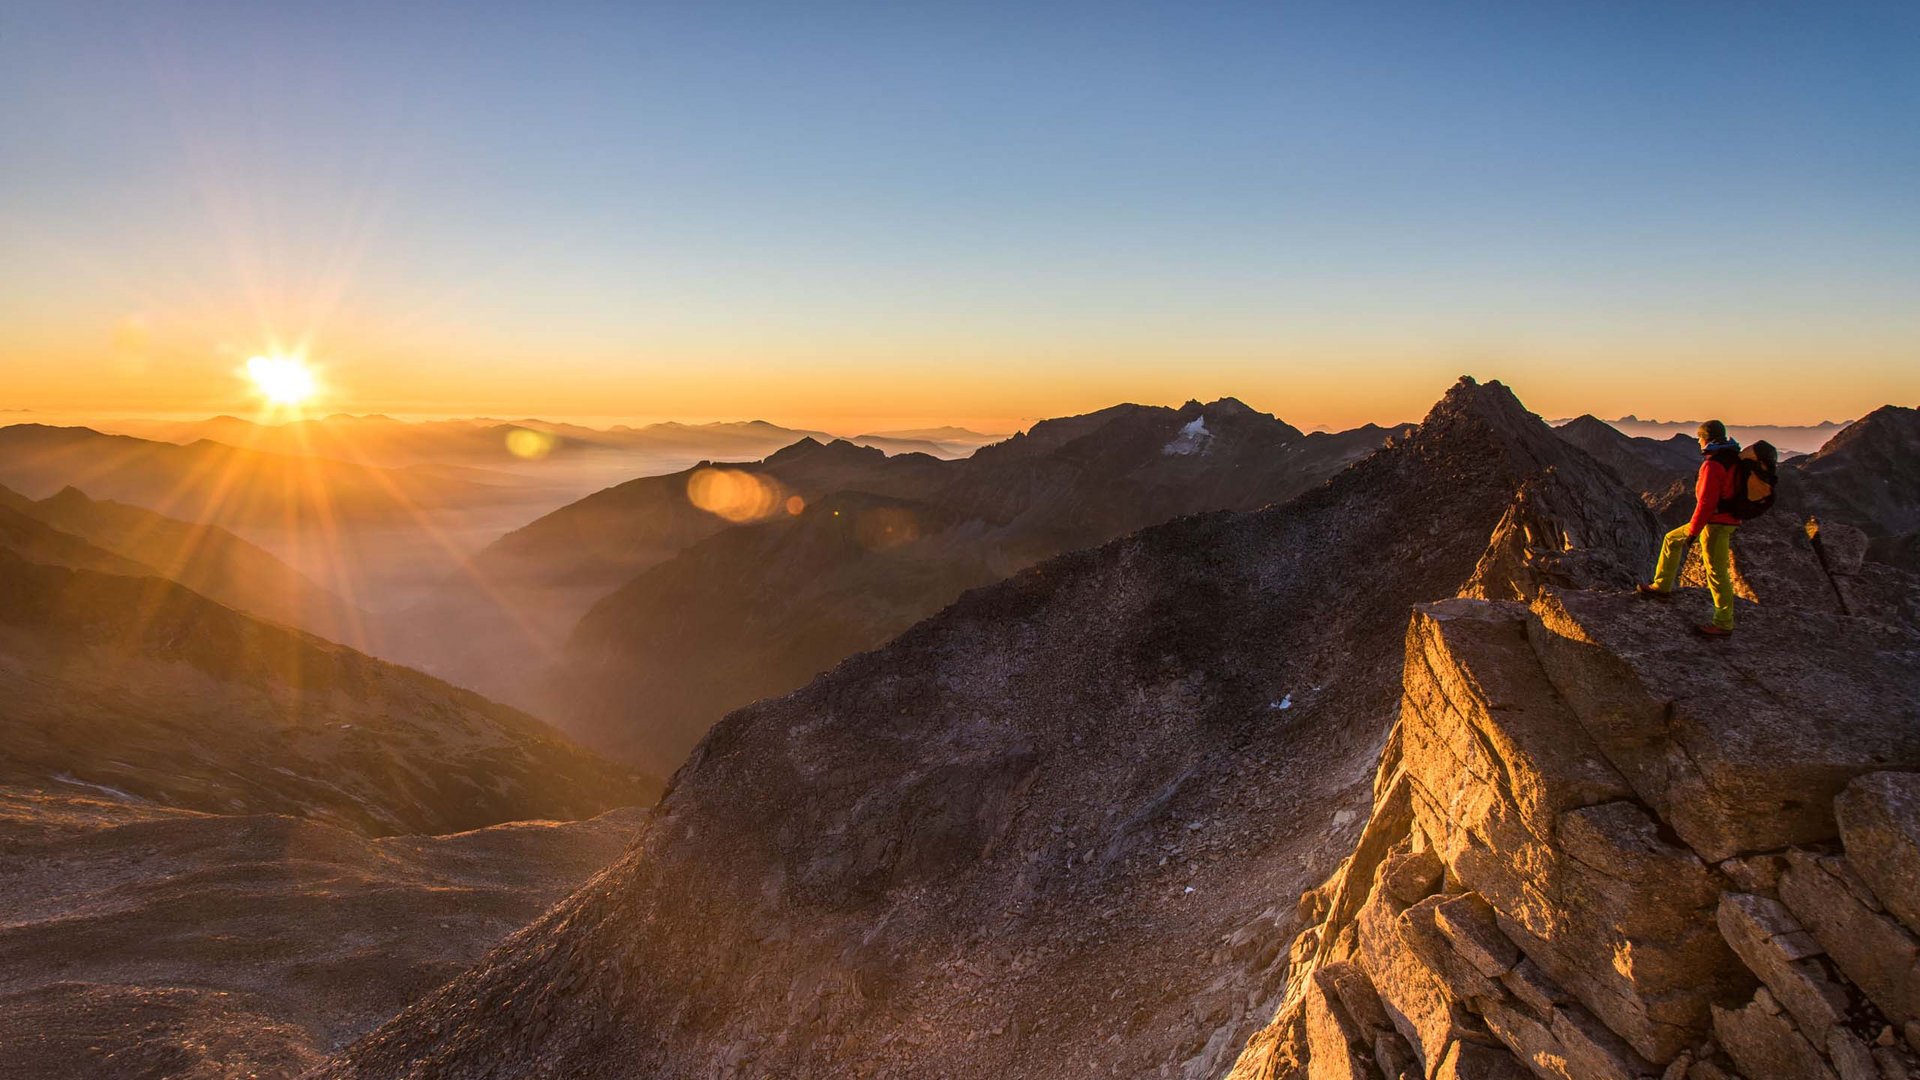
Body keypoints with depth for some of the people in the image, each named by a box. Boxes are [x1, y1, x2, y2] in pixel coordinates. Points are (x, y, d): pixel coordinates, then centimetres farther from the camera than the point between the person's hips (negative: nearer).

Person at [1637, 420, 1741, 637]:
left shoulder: (1713, 465, -21)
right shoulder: (1733, 458, 9)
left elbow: (1706, 502, -23)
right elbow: (1730, 493, 17)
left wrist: (1693, 531, -17)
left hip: (1715, 523, -10)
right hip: (1728, 520, 10)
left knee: (1717, 572, -4)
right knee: (1672, 539, 21)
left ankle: (1723, 625, 3)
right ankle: (1662, 587, 26)